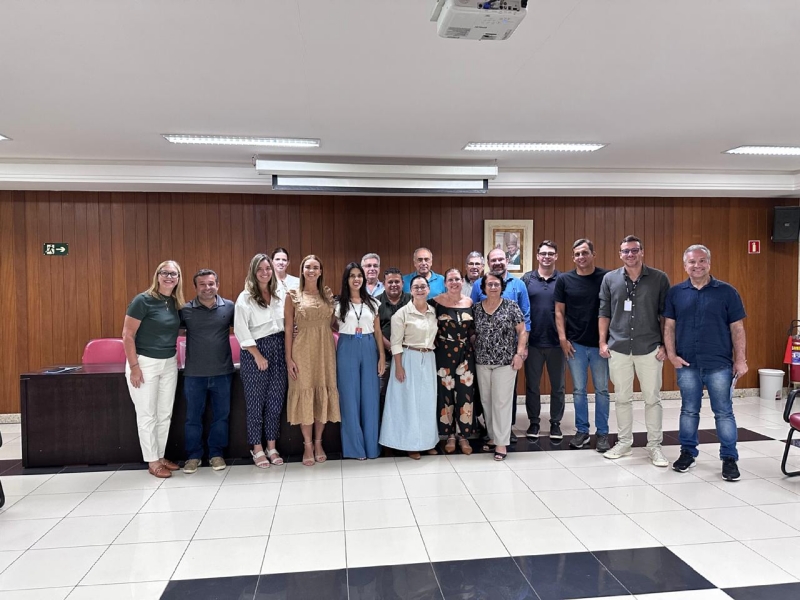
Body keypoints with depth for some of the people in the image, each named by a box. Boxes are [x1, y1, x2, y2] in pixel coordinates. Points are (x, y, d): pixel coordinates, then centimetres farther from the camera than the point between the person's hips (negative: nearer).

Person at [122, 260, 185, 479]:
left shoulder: (176, 304, 5)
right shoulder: (143, 300, -14)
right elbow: (127, 335, -14)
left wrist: (175, 358, 10)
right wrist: (134, 366, -17)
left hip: (169, 364, 6)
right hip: (145, 363, -6)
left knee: (165, 414, 12)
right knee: (147, 415, 3)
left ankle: (161, 456, 25)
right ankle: (152, 461, 14)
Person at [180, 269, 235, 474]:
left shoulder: (229, 307, -1)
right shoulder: (185, 310, -2)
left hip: (222, 373, 1)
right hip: (194, 374, 0)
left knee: (221, 416, 11)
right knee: (193, 417, 10)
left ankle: (216, 453, 27)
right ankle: (193, 455, 26)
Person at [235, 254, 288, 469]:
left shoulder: (281, 293, 6)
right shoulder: (245, 297, -6)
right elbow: (240, 331, -11)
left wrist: (287, 350, 1)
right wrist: (258, 355, -12)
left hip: (278, 349, 4)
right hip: (255, 351, -4)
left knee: (276, 400, 8)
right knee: (256, 402, 4)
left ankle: (271, 447, 21)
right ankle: (257, 449, 17)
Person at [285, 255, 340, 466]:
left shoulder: (328, 294, 8)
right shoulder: (293, 295, -1)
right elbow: (288, 328, -3)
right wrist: (289, 358, -7)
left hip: (325, 350, 3)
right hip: (303, 350, -3)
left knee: (323, 394, 7)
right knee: (305, 394, 2)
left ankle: (318, 442, 22)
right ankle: (307, 445, 14)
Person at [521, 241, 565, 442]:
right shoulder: (527, 279, 1)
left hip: (557, 342, 0)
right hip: (533, 342, 0)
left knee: (558, 385, 10)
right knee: (532, 385, 10)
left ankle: (556, 423, 24)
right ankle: (534, 422, 24)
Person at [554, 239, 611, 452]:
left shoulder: (606, 277, -3)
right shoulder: (564, 280, 1)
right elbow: (559, 311, 4)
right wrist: (563, 338, -3)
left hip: (600, 344, -1)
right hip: (575, 344, 1)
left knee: (601, 390, 8)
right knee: (579, 390, 10)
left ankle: (602, 433, 19)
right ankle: (582, 431, 22)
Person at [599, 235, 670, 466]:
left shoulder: (659, 278, -1)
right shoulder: (610, 279, 4)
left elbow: (665, 314, 1)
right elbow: (604, 312, 7)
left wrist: (665, 345, -4)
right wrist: (602, 342, 2)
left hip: (650, 348, -1)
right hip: (618, 348, 2)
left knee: (652, 399, 6)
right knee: (622, 398, 11)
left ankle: (654, 445, 19)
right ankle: (624, 442, 24)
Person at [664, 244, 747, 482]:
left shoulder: (727, 292, 0)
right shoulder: (675, 292, 4)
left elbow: (737, 328, 0)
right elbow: (669, 325, 5)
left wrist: (740, 359, -5)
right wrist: (671, 355, -3)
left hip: (719, 365, -1)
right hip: (687, 365, 2)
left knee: (724, 413, 5)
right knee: (689, 411, 12)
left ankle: (729, 458, 15)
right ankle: (687, 452, 24)